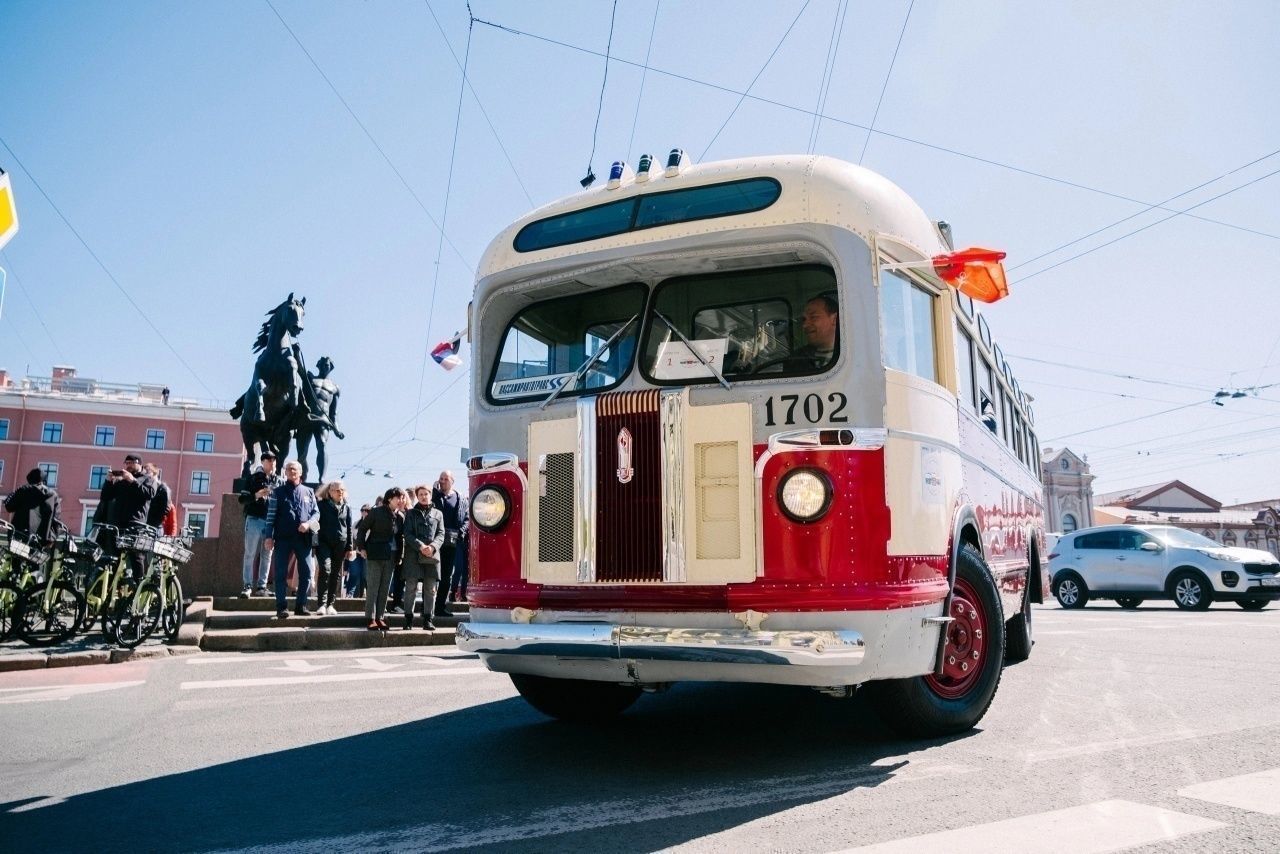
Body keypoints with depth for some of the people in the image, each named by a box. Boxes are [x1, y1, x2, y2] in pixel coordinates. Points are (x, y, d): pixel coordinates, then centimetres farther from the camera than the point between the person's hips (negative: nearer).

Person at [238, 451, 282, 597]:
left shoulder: (280, 481, 11)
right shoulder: (253, 478, 5)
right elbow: (242, 499, 2)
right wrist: (256, 495, -15)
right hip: (254, 520, -2)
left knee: (267, 555, 4)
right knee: (250, 554, -2)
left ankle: (261, 586, 7)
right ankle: (247, 585, 0)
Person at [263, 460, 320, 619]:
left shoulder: (308, 492, 13)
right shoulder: (278, 491, 7)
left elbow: (316, 512, 11)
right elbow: (271, 515, 3)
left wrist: (308, 523, -9)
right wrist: (269, 536, -6)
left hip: (304, 538, 2)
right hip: (283, 537, -2)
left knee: (306, 572, 1)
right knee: (281, 573, -3)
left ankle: (301, 605, 10)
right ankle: (282, 607, 0)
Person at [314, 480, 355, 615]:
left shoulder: (347, 507, 12)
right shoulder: (322, 505, 4)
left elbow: (350, 528, 13)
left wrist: (350, 547, 7)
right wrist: (314, 542, -6)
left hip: (340, 544, 3)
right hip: (324, 543, -3)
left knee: (336, 574, 4)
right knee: (325, 570, -19)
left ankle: (330, 604, 12)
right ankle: (321, 604, -15)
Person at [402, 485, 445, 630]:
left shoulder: (438, 514, 16)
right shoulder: (411, 513, 11)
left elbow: (441, 534, 8)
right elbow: (407, 534, 1)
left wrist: (432, 546, -12)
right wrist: (421, 546, -14)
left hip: (432, 555, 2)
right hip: (413, 554, -2)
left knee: (430, 588, 1)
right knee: (411, 587, -4)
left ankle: (427, 619, 7)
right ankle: (408, 619, 1)